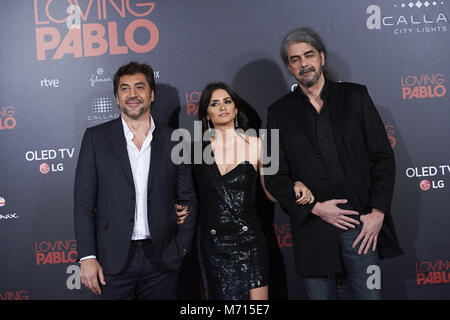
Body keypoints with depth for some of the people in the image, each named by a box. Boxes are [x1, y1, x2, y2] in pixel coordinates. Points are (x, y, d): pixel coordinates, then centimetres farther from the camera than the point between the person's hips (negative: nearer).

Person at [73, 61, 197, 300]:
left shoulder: (174, 140, 5)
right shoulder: (96, 137, 1)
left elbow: (188, 200, 8)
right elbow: (83, 201, -1)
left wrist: (181, 248, 1)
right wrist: (87, 256, -7)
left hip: (161, 260, 1)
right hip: (113, 260, -1)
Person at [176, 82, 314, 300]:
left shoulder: (254, 144, 2)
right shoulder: (197, 149, 2)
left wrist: (295, 186, -11)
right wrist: (181, 212, -4)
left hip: (248, 240, 0)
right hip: (212, 243, 0)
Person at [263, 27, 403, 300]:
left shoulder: (355, 96, 6)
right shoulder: (280, 112, 6)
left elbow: (383, 156, 3)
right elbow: (274, 176, 3)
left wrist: (378, 212, -5)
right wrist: (314, 208, -9)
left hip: (362, 224, 0)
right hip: (313, 231, 1)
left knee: (370, 294, 4)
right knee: (320, 294, 9)